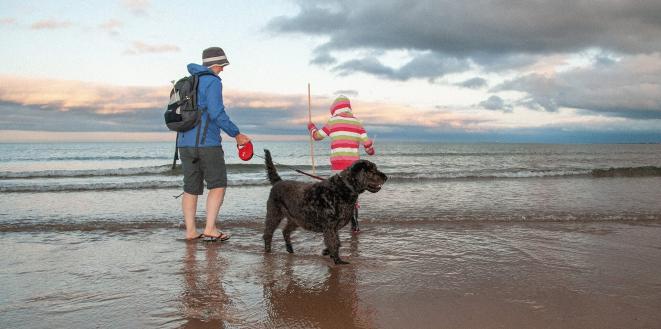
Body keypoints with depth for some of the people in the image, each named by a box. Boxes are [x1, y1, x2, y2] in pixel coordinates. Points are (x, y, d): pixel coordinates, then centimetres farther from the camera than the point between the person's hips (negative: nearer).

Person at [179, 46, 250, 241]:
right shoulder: (213, 82, -8)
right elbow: (217, 113, -17)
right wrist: (236, 134, -11)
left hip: (185, 143, 7)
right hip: (207, 143, -7)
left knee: (191, 188, 10)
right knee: (218, 186, 2)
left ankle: (190, 231, 9)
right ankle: (210, 229, -4)